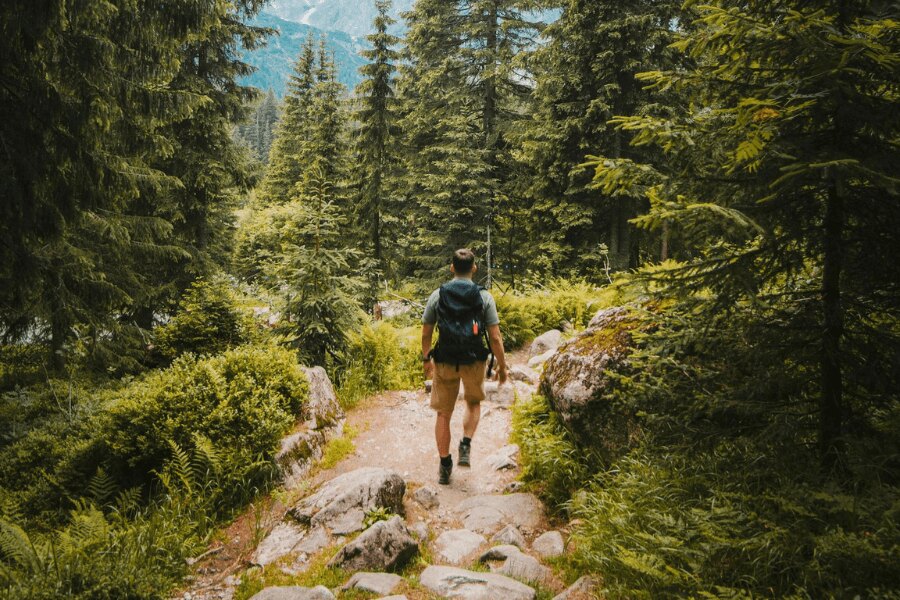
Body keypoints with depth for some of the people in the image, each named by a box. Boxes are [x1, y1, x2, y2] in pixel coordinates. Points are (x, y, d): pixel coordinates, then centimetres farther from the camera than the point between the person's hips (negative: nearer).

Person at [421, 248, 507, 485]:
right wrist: (502, 366, 4)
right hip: (474, 361, 0)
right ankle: (466, 446, 9)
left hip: (444, 362, 1)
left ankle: (445, 466, 18)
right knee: (474, 403, 26)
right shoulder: (484, 297, -5)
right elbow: (495, 337, -7)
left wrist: (426, 359, 19)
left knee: (443, 414, 13)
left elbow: (426, 334, 4)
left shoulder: (437, 295, -1)